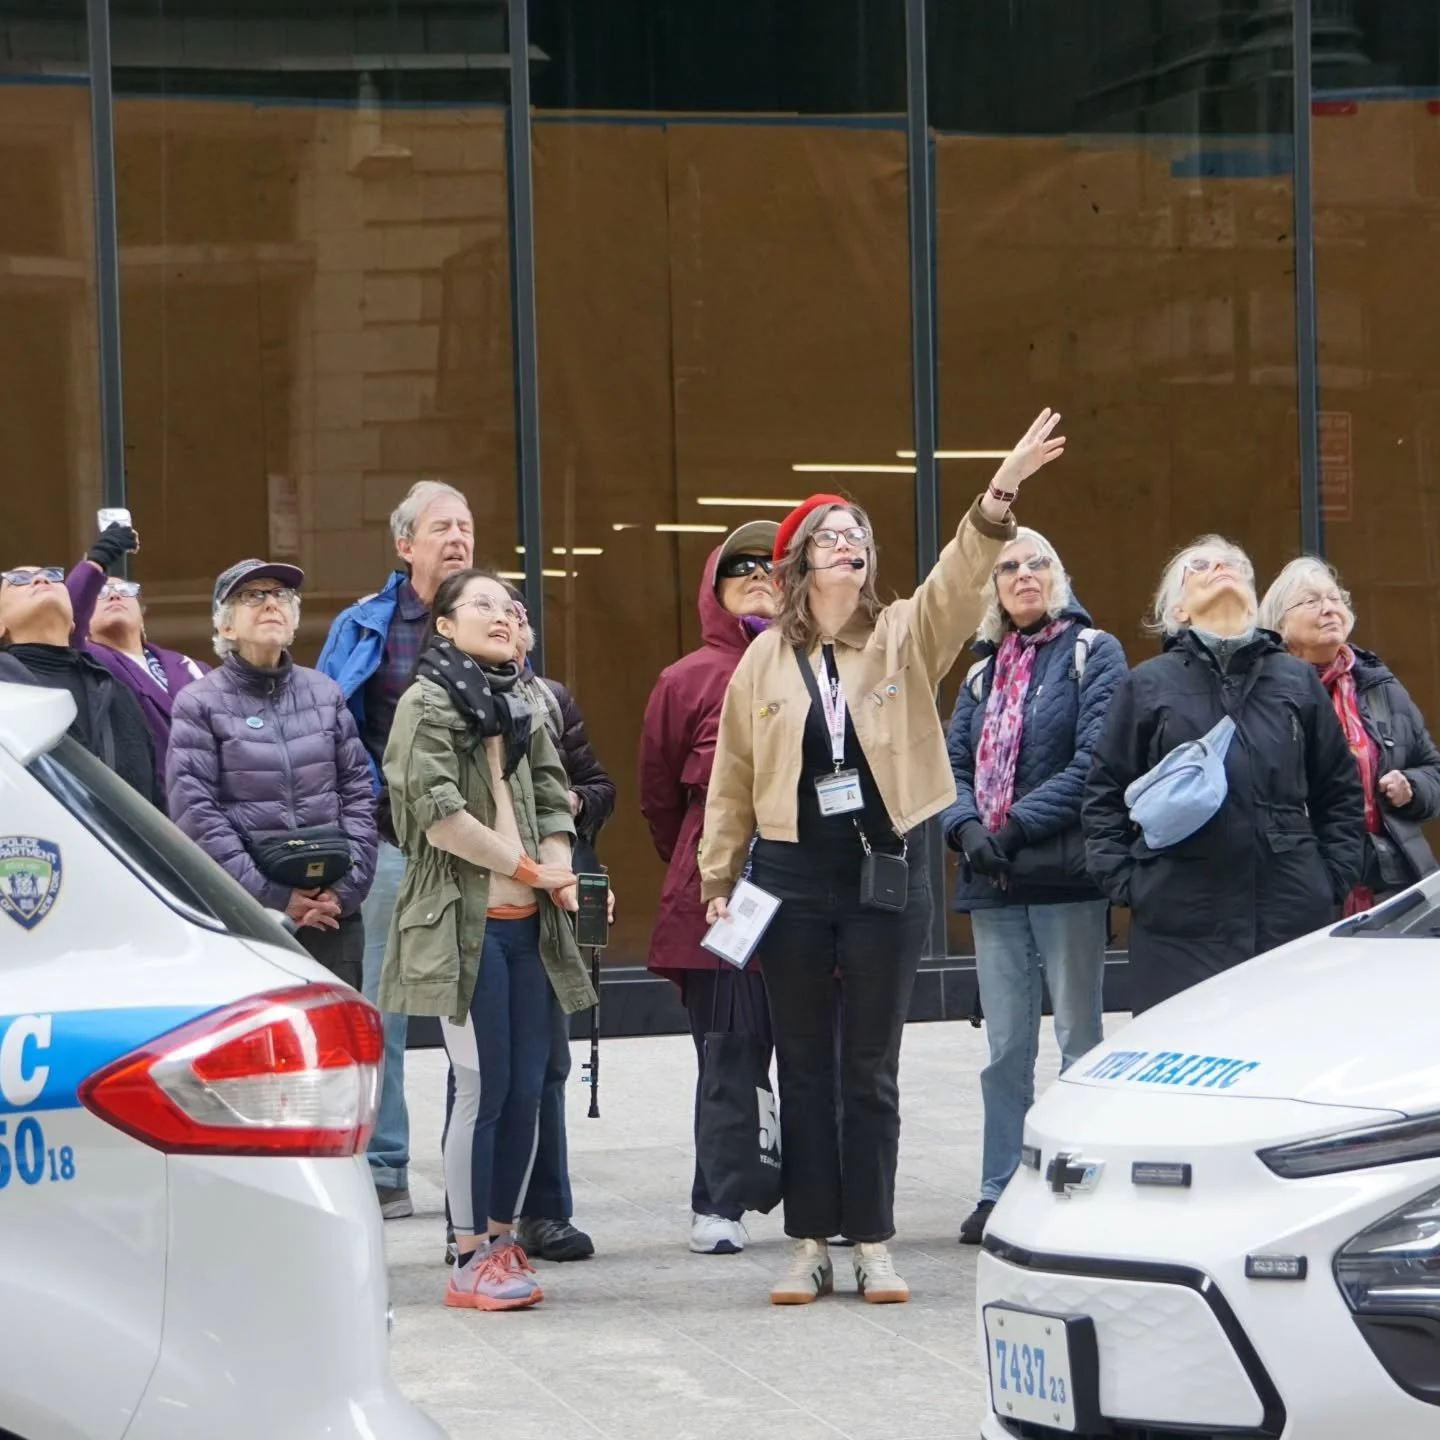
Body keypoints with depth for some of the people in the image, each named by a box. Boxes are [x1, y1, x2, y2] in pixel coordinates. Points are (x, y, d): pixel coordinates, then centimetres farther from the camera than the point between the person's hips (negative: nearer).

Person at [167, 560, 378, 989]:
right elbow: (197, 816, -7)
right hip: (245, 919, -4)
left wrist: (348, 885, -2)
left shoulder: (324, 693, 13)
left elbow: (359, 793, 11)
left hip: (333, 912, 4)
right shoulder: (199, 704, 0)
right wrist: (272, 898, -11)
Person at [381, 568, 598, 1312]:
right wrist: (528, 867, -11)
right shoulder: (428, 704, -6)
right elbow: (439, 814, -15)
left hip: (527, 922, 7)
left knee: (527, 1086, 6)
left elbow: (554, 800, 16)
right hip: (464, 920, -7)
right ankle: (471, 1258, 2)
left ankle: (502, 1236, 18)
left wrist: (559, 868, -5)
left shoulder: (519, 708, 17)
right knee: (484, 1087, -6)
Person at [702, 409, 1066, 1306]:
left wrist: (997, 501, -31)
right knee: (804, 1069, 7)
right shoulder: (765, 660, 4)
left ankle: (873, 1243, 10)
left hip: (886, 872, -1)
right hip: (793, 876, 1)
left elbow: (959, 584, -16)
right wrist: (718, 879, 7)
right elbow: (732, 777, 8)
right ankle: (812, 1246, 12)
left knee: (872, 1071, 5)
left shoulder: (905, 639, 3)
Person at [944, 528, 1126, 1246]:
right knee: (1005, 1046, 8)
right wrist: (967, 828, -9)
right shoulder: (983, 674, 18)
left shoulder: (1093, 654, 0)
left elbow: (1094, 759, -11)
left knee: (1080, 1039, 0)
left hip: (1065, 872, -5)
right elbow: (953, 763, 11)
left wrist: (1018, 825, -15)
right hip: (992, 881, 5)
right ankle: (1000, 1193, 11)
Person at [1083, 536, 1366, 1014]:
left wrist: (1334, 879, 7)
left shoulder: (1298, 681, 14)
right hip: (1181, 925, -2)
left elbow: (1340, 793, 17)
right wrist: (1123, 882, -2)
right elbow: (1104, 795, 8)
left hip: (1294, 918, 2)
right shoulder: (1146, 686, 9)